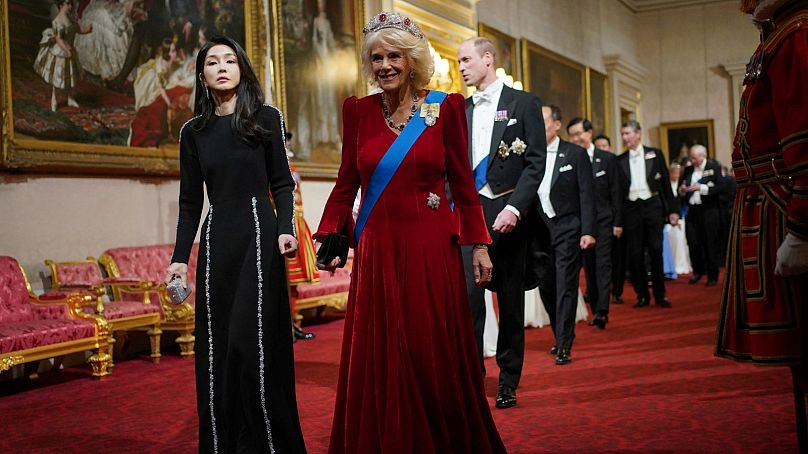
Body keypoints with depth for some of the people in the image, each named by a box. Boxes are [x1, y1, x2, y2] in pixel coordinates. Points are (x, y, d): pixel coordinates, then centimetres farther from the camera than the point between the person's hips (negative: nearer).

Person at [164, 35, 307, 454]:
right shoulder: (194, 132, 10)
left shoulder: (266, 118, 3)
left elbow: (282, 183, 3)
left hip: (259, 236, -3)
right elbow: (190, 201, 11)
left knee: (254, 342, -9)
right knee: (216, 345, 4)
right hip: (216, 242, 3)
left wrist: (285, 229, -13)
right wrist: (179, 256, 5)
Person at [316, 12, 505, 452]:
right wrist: (330, 238, -6)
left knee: (436, 359, 4)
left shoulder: (444, 107, 2)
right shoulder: (358, 111, 6)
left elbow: (463, 183, 3)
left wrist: (479, 244, 0)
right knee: (379, 363, 5)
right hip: (377, 250, 2)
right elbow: (346, 184, 7)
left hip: (432, 249, -1)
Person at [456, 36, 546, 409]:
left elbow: (536, 162, -4)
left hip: (508, 213, -2)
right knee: (468, 293, -12)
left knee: (511, 300, 6)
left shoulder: (524, 103, 3)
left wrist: (515, 208, -16)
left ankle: (508, 382, 17)